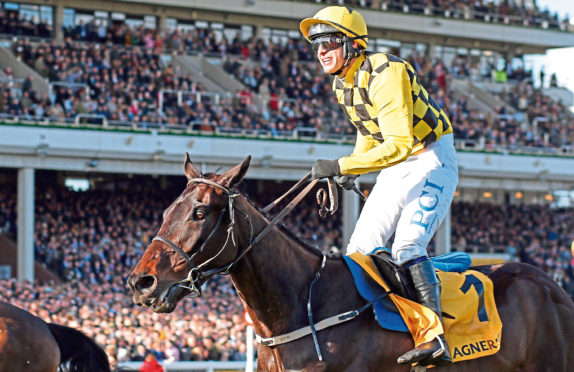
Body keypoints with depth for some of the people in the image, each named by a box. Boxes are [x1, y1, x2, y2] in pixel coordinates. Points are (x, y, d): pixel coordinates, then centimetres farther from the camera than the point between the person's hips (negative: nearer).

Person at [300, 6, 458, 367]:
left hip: (432, 160, -9)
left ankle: (435, 338, -30)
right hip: (396, 168, 9)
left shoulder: (385, 73, -25)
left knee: (407, 245, -25)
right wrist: (353, 170, 6)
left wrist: (341, 165, -35)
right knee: (360, 250, 2)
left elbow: (399, 144, -34)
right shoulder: (341, 84, 3)